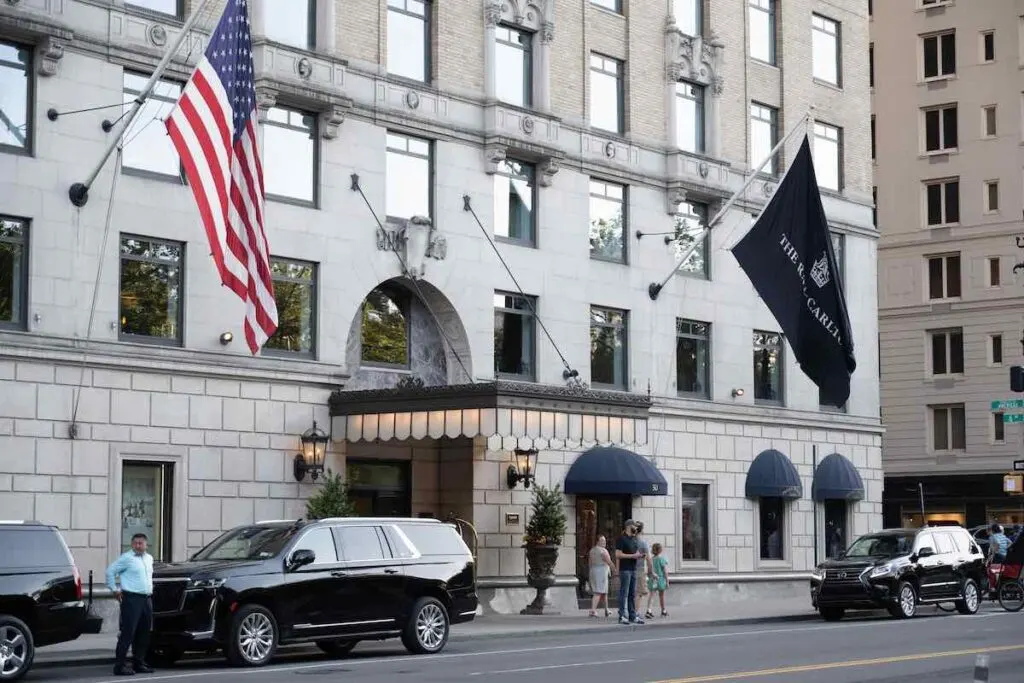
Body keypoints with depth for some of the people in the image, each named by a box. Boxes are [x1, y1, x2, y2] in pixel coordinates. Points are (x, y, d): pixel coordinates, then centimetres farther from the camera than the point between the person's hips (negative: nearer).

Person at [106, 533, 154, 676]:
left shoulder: (149, 558, 16)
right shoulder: (127, 558, -6)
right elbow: (110, 571, -6)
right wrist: (114, 589, -7)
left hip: (147, 599, 8)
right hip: (131, 599, -8)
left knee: (144, 634, 10)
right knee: (128, 633, -11)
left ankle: (139, 663, 19)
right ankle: (120, 665, -11)